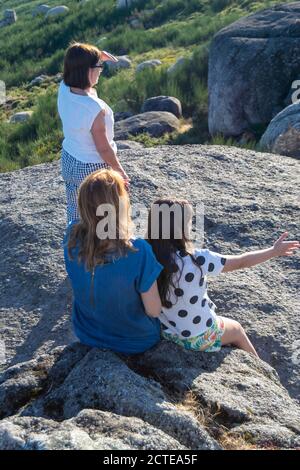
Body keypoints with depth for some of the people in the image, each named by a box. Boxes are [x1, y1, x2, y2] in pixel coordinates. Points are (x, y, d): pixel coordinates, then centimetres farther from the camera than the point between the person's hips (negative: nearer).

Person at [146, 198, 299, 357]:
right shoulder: (196, 259, -29)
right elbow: (240, 262, -16)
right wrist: (274, 251, -1)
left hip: (165, 333, 4)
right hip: (199, 338, -4)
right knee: (236, 329, 27)